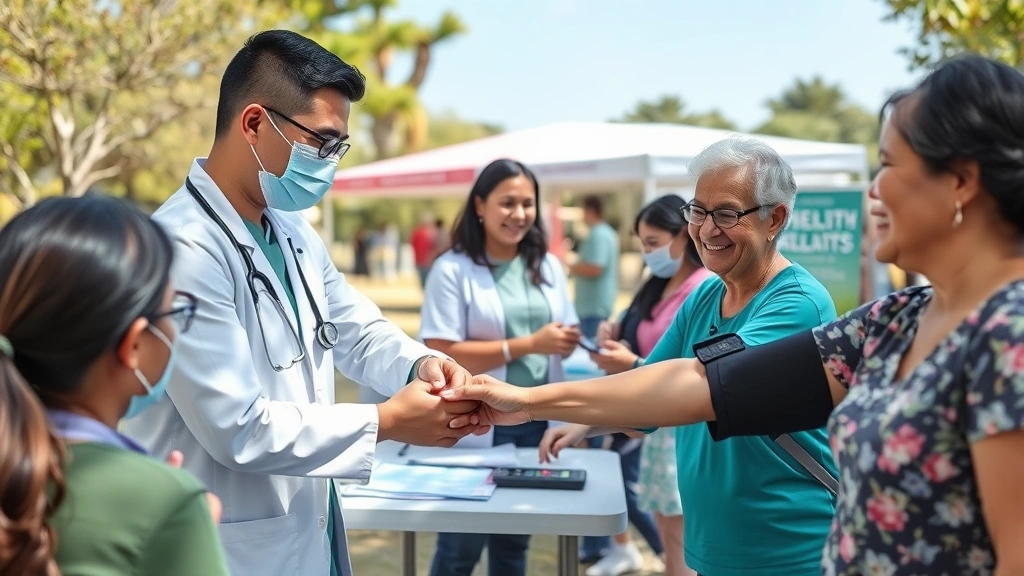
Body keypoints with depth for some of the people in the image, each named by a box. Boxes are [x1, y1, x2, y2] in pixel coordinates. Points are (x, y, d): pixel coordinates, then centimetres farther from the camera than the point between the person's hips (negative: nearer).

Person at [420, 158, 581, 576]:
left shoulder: (548, 266, 7)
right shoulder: (453, 270, -10)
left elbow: (564, 340, 13)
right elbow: (441, 355, -18)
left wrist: (567, 342, -11)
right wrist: (527, 345, -21)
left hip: (537, 422, 5)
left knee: (514, 540, 18)